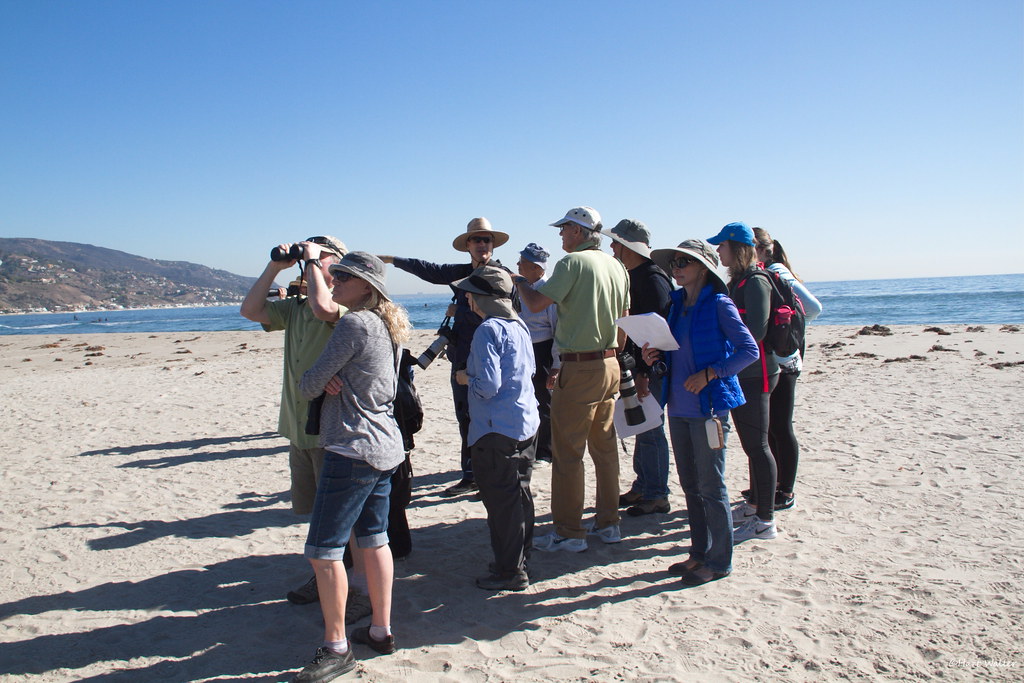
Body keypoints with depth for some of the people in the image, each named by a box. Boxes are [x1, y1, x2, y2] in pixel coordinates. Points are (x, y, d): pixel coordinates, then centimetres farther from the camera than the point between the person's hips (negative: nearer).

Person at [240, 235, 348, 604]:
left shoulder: (345, 304, -12)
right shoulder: (293, 307, 14)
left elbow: (323, 308, -33)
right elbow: (250, 309, 8)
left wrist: (312, 261, -19)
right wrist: (275, 267, 1)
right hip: (298, 427, 8)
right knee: (315, 509, 18)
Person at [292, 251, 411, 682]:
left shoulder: (354, 324, -15)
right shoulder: (388, 327, 13)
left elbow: (309, 384, -11)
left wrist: (308, 384, 13)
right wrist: (331, 380, -3)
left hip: (353, 449, -10)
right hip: (386, 448, 10)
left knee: (322, 549, -2)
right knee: (373, 540, 16)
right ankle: (381, 631, 25)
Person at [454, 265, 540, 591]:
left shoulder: (488, 330, -17)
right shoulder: (519, 326, 8)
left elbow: (488, 386, -22)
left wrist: (466, 378, -3)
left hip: (498, 430, -9)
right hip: (526, 423, 9)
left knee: (501, 500, 1)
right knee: (519, 494, 17)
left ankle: (510, 572, 10)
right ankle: (519, 559, 30)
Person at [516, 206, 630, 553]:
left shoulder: (573, 262, -11)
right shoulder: (617, 267, 11)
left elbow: (536, 303, -15)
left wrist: (516, 280, 3)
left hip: (579, 368, -8)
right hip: (610, 365, 8)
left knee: (567, 452, -1)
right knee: (605, 446, 15)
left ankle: (569, 532, 5)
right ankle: (608, 523, 24)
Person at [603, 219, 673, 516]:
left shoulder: (652, 278, -17)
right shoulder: (631, 276, 14)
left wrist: (644, 372, -24)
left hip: (651, 366, -10)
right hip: (636, 364, 10)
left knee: (650, 430, -3)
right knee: (641, 428, 15)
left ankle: (656, 496, 8)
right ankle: (642, 487, 26)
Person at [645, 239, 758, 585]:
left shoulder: (719, 304, -9)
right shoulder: (677, 304, 12)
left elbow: (749, 350, -13)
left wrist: (709, 374, -18)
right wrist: (654, 358, 0)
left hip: (708, 406, -7)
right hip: (678, 407, 8)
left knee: (711, 486, 1)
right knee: (689, 484, 15)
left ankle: (719, 560, 14)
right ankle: (699, 552, 28)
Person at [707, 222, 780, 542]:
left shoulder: (755, 282, -13)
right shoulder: (738, 281, 16)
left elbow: (755, 332, -21)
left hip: (754, 374, -10)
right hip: (739, 374, 10)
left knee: (756, 445, -4)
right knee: (751, 445, 17)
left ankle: (765, 521, 3)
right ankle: (756, 506, 29)